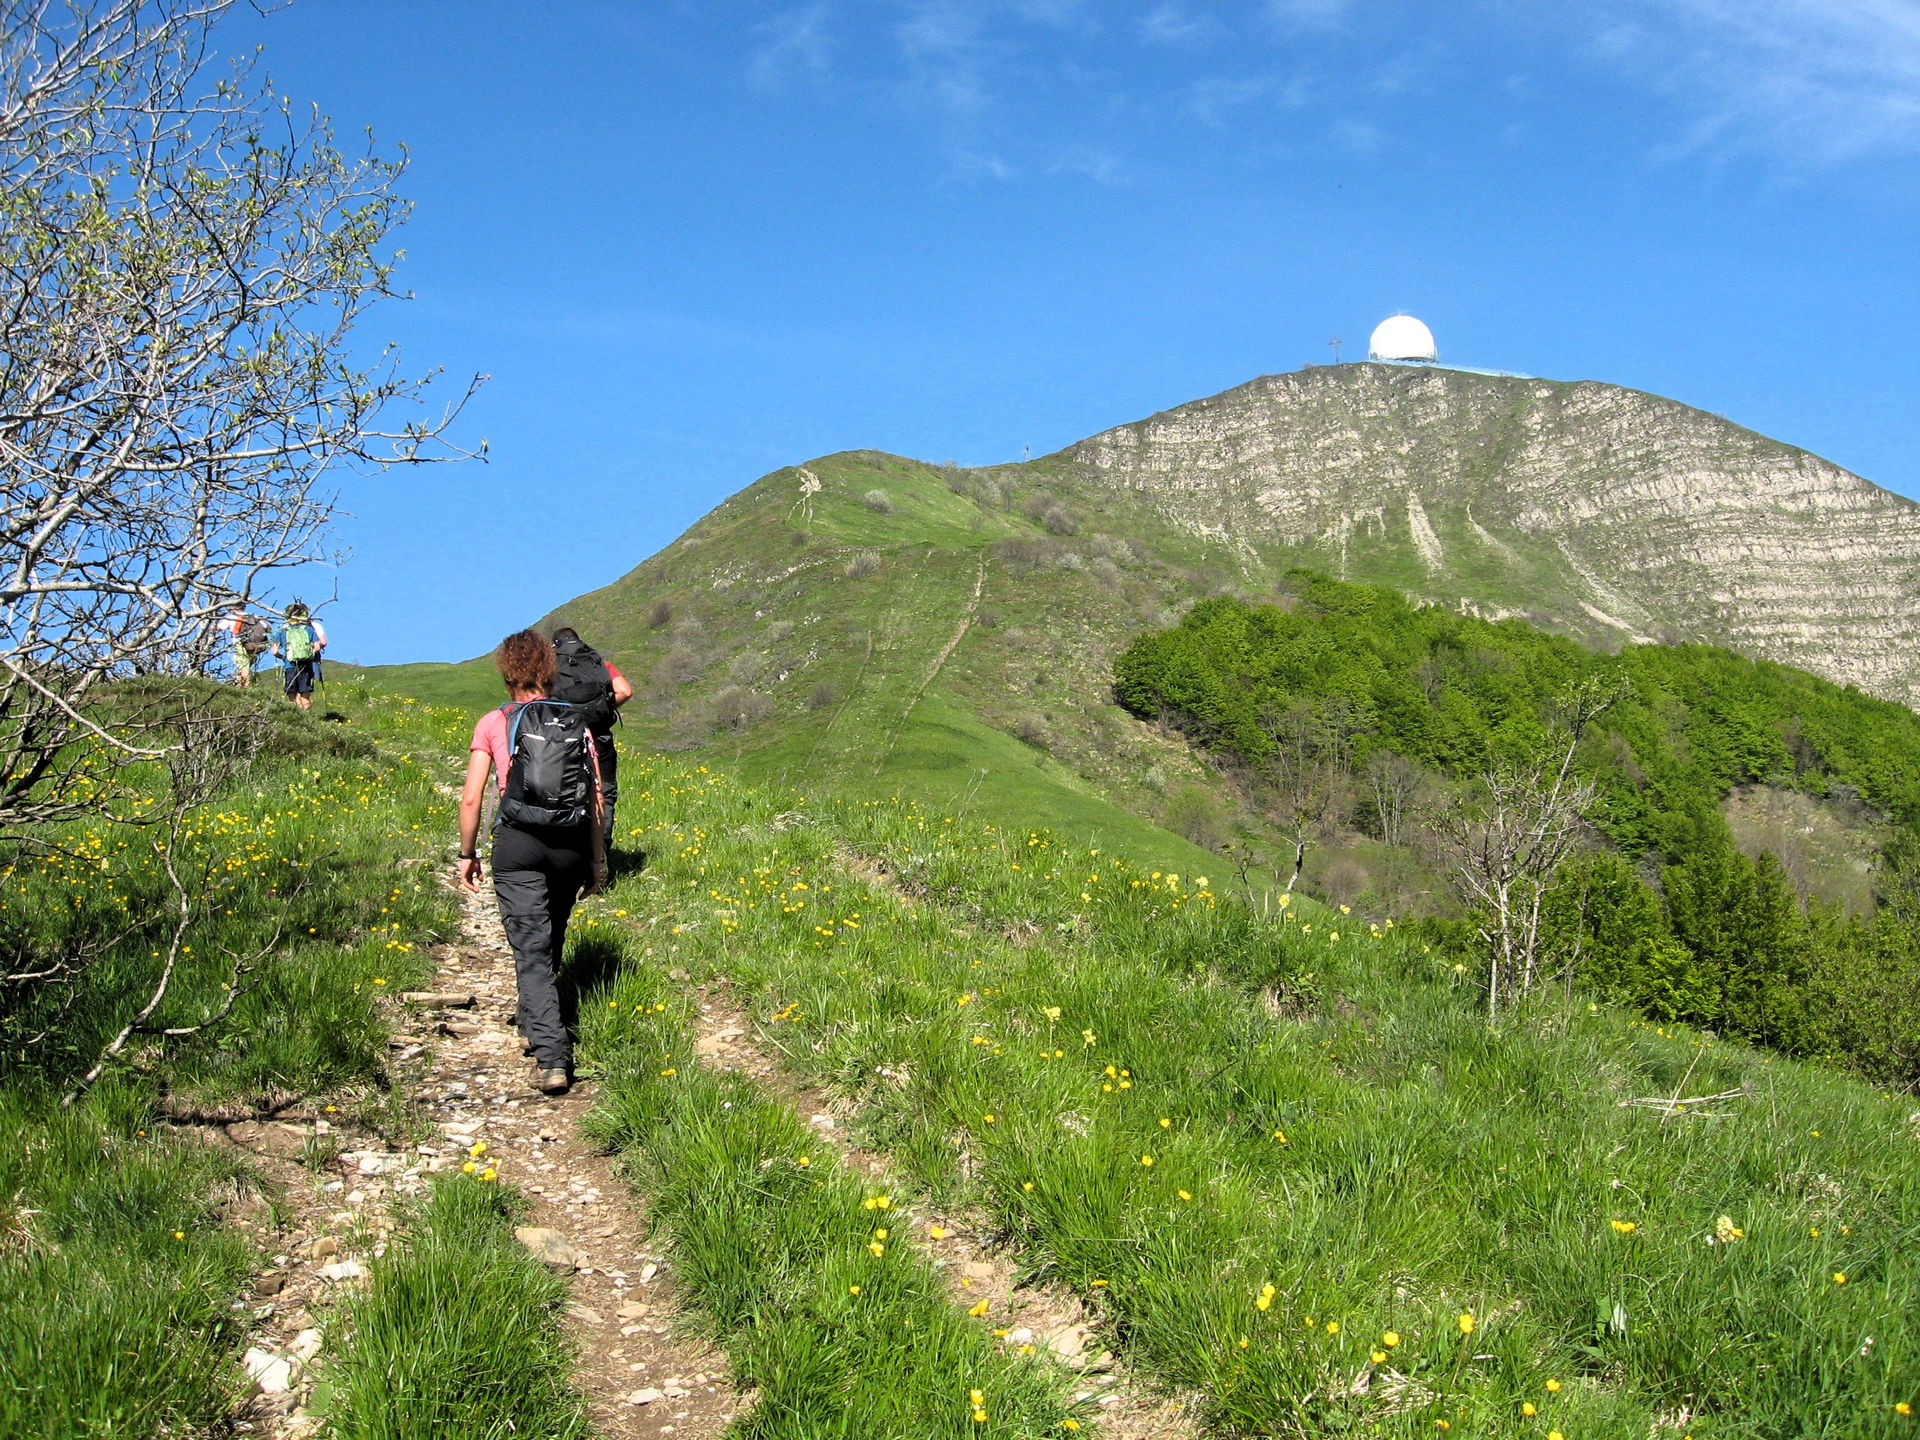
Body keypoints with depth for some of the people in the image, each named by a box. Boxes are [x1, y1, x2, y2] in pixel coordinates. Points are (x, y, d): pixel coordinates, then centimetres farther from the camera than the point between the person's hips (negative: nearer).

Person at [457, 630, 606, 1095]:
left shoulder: (494, 724, 2)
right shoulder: (577, 723, 9)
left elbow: (472, 798, -2)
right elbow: (596, 797, 7)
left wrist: (467, 854, 9)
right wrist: (597, 858, 16)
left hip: (519, 843, -3)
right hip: (571, 844, 3)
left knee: (531, 949, -4)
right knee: (550, 941, 24)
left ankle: (551, 1057, -14)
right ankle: (535, 1015, 46)